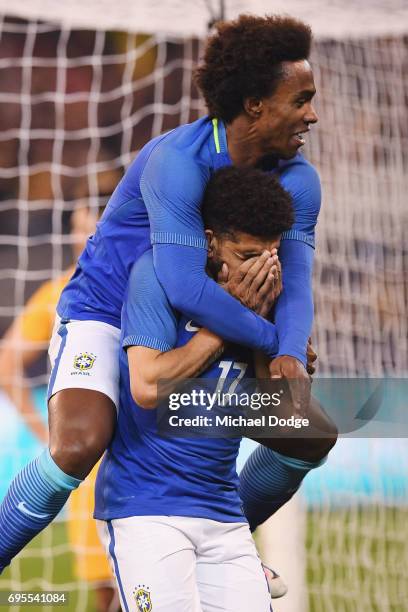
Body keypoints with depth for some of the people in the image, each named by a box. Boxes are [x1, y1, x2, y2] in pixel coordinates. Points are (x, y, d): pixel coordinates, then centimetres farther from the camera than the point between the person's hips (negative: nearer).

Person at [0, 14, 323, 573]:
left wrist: (290, 356, -36)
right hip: (102, 313, -7)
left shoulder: (298, 181, -7)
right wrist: (274, 341, -30)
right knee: (79, 446, -34)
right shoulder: (178, 162, -29)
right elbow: (187, 288, -39)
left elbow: (295, 283, -15)